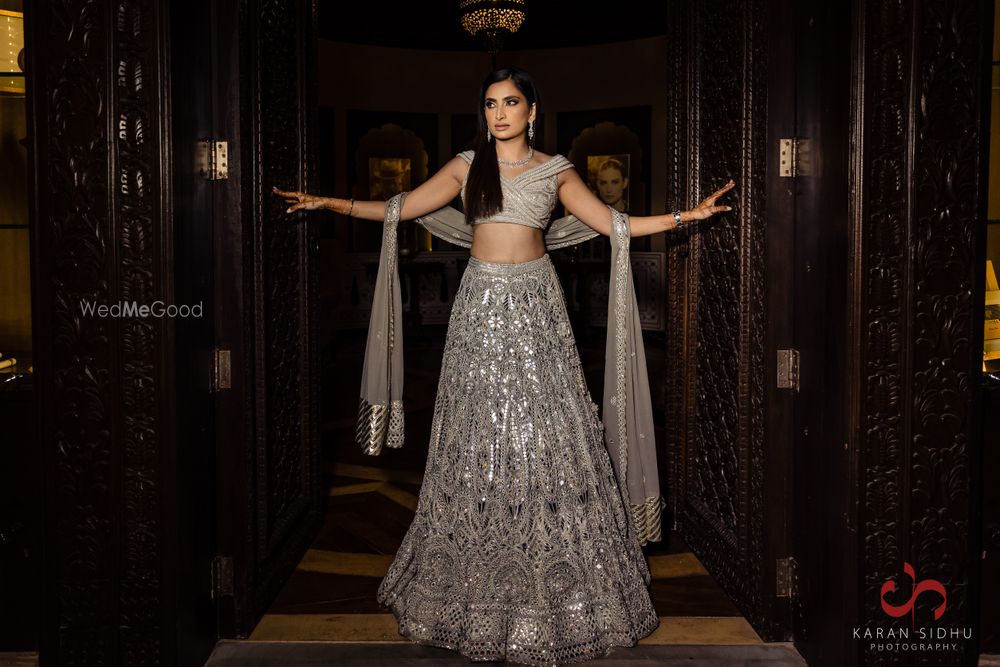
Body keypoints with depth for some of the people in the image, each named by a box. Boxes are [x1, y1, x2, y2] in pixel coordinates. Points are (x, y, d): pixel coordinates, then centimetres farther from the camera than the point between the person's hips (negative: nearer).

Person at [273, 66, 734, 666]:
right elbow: (400, 209, 11)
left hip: (536, 306, -1)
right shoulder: (466, 165, 9)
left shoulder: (555, 170, 7)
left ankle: (555, 581, 12)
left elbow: (613, 223, 6)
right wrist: (333, 203, 6)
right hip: (481, 305, 1)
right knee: (478, 437, 2)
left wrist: (682, 216, -1)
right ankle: (478, 583, 16)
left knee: (547, 430, -3)